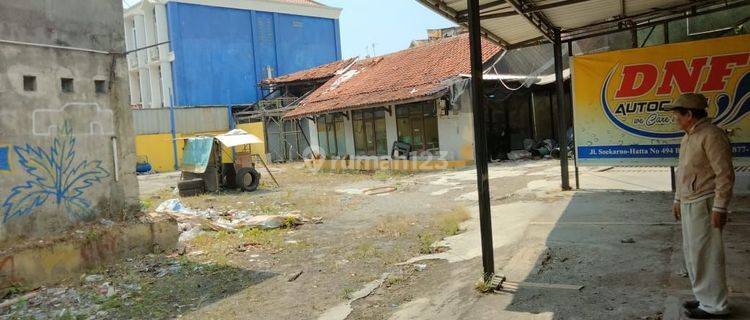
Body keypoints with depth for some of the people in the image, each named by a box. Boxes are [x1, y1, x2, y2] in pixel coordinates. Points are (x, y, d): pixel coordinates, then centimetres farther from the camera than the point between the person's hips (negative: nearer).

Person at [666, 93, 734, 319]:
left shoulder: (711, 135, -16)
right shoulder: (688, 137, 14)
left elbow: (725, 175, -18)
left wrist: (719, 208, -19)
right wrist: (678, 200, 22)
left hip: (704, 205, -10)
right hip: (689, 205, 10)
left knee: (706, 254, -2)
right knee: (692, 253, 16)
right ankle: (705, 298, 28)